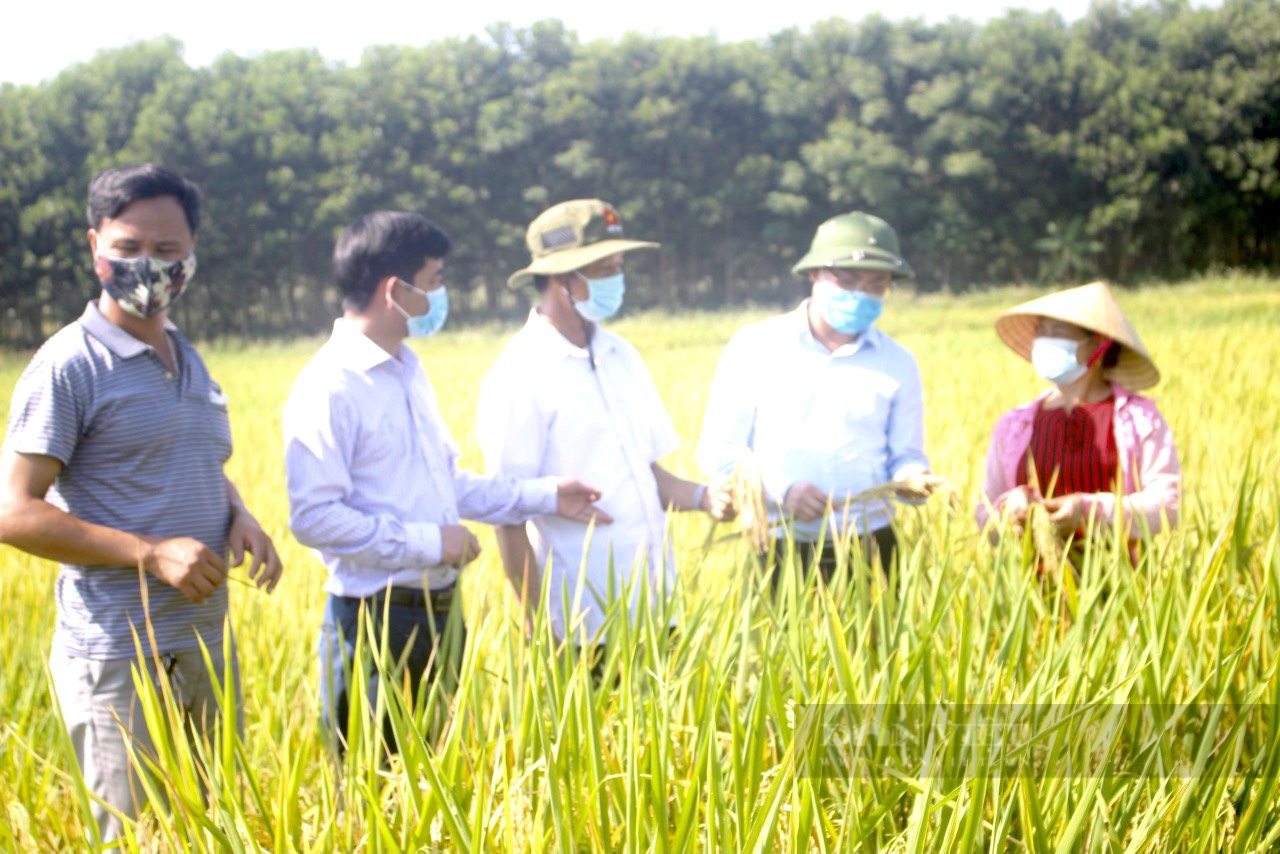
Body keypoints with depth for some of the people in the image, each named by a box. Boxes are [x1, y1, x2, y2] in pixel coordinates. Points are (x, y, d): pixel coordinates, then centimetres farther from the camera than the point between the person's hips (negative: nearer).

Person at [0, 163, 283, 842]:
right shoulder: (69, 366, -10)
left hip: (207, 648, 7)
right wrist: (150, 553, -21)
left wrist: (240, 517, 4)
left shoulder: (189, 359, 14)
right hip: (119, 658, -7)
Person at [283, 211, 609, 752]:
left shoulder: (409, 373, 14)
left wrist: (543, 496, 14)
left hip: (439, 611, 9)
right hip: (373, 620, -9)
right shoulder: (329, 388, -15)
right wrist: (428, 542, -19)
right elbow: (313, 518, -22)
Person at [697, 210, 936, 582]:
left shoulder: (898, 364, 10)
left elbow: (906, 456, 10)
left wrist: (911, 479, -14)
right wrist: (779, 489, -14)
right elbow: (716, 450, 2)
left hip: (869, 552, 2)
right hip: (776, 553, -2)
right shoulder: (754, 346, 3)